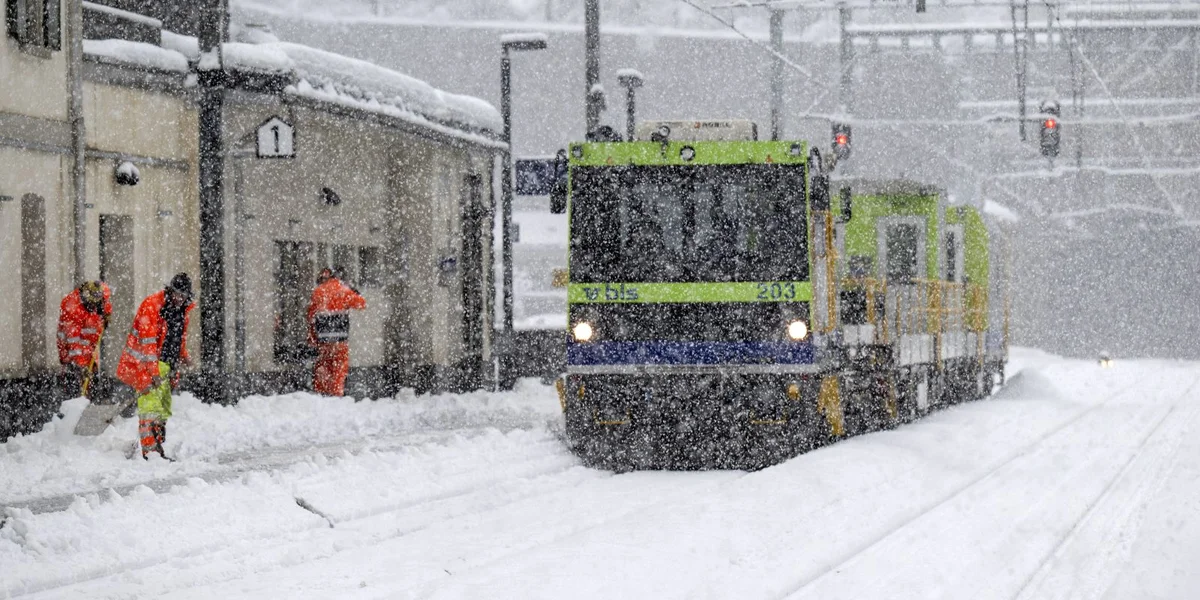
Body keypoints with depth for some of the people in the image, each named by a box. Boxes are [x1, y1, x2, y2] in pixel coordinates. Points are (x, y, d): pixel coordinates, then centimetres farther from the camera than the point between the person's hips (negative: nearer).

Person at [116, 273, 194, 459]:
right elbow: (148, 341, -20)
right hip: (144, 364, -9)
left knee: (163, 411, 11)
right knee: (151, 406, -17)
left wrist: (183, 356, 12)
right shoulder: (151, 304, -16)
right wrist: (154, 371, -24)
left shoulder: (182, 309, 10)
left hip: (165, 366, 9)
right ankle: (150, 451, -21)